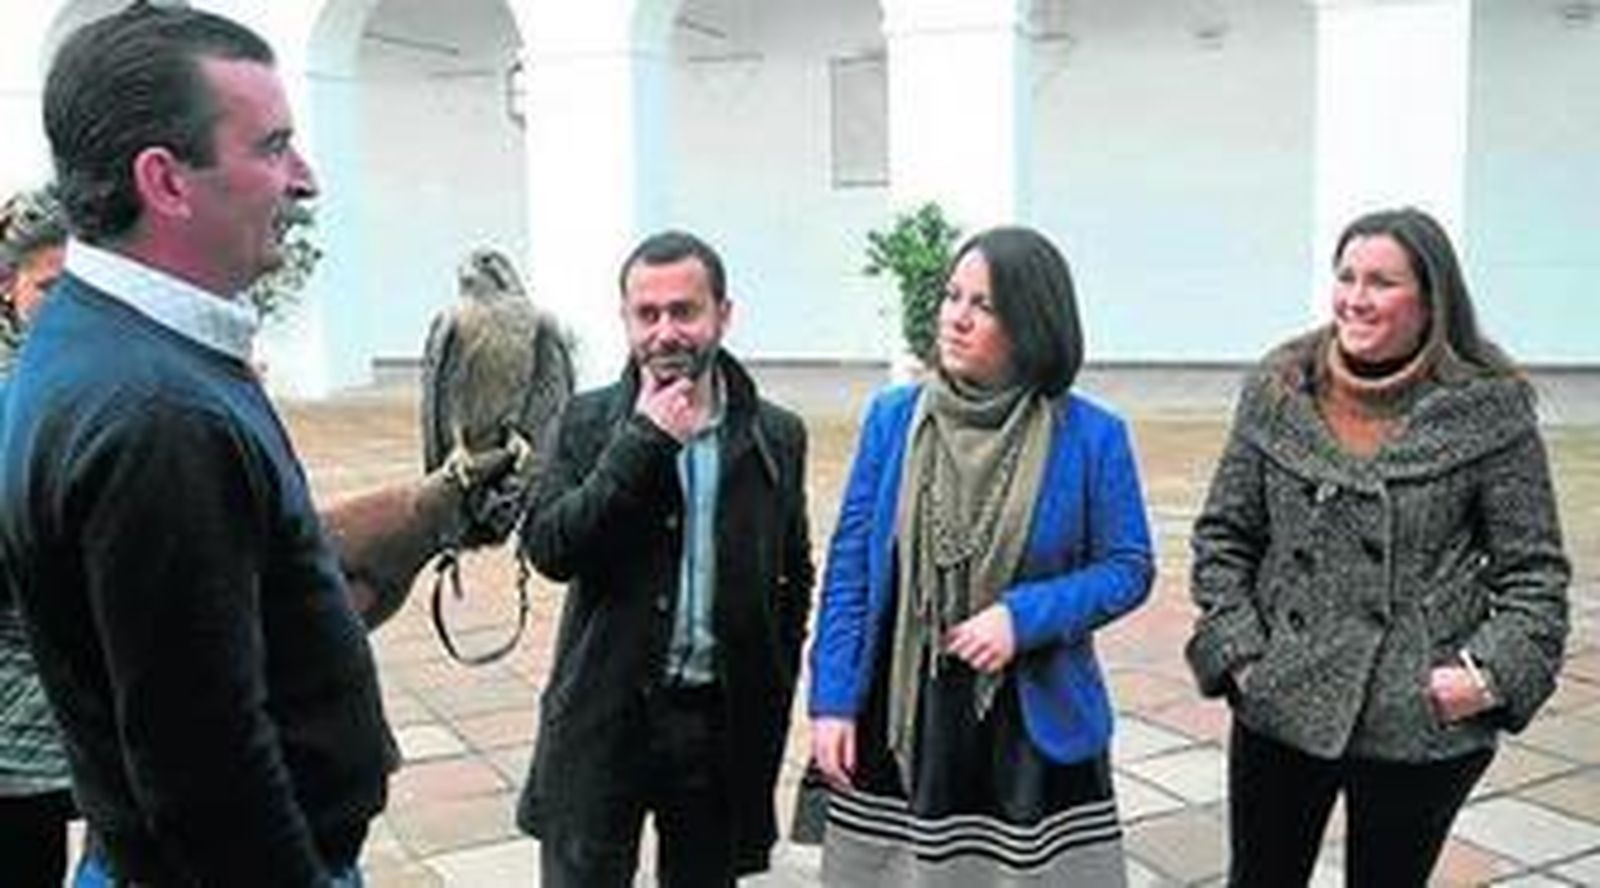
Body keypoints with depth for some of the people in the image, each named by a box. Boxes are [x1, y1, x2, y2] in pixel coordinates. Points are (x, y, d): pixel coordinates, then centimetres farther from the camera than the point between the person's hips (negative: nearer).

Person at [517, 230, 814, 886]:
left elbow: (795, 579, 10)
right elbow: (547, 549, -13)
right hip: (605, 718, -1)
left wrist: (772, 695, 3)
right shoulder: (589, 423, -2)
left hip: (724, 721, 2)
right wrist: (643, 440, -18)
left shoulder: (777, 436, 2)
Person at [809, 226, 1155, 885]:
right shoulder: (892, 417, 0)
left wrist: (1024, 616, -16)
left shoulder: (1091, 436, -5)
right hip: (898, 723, 2)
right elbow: (850, 566, 2)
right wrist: (832, 700, -2)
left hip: (1034, 728, -1)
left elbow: (1128, 568, -1)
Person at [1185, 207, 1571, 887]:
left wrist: (1492, 672, -14)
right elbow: (1222, 536, 5)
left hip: (1423, 725, -2)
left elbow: (1534, 571, -1)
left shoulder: (1489, 407, -6)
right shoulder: (1279, 388, 0)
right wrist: (1237, 650, -4)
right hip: (1278, 708, 2)